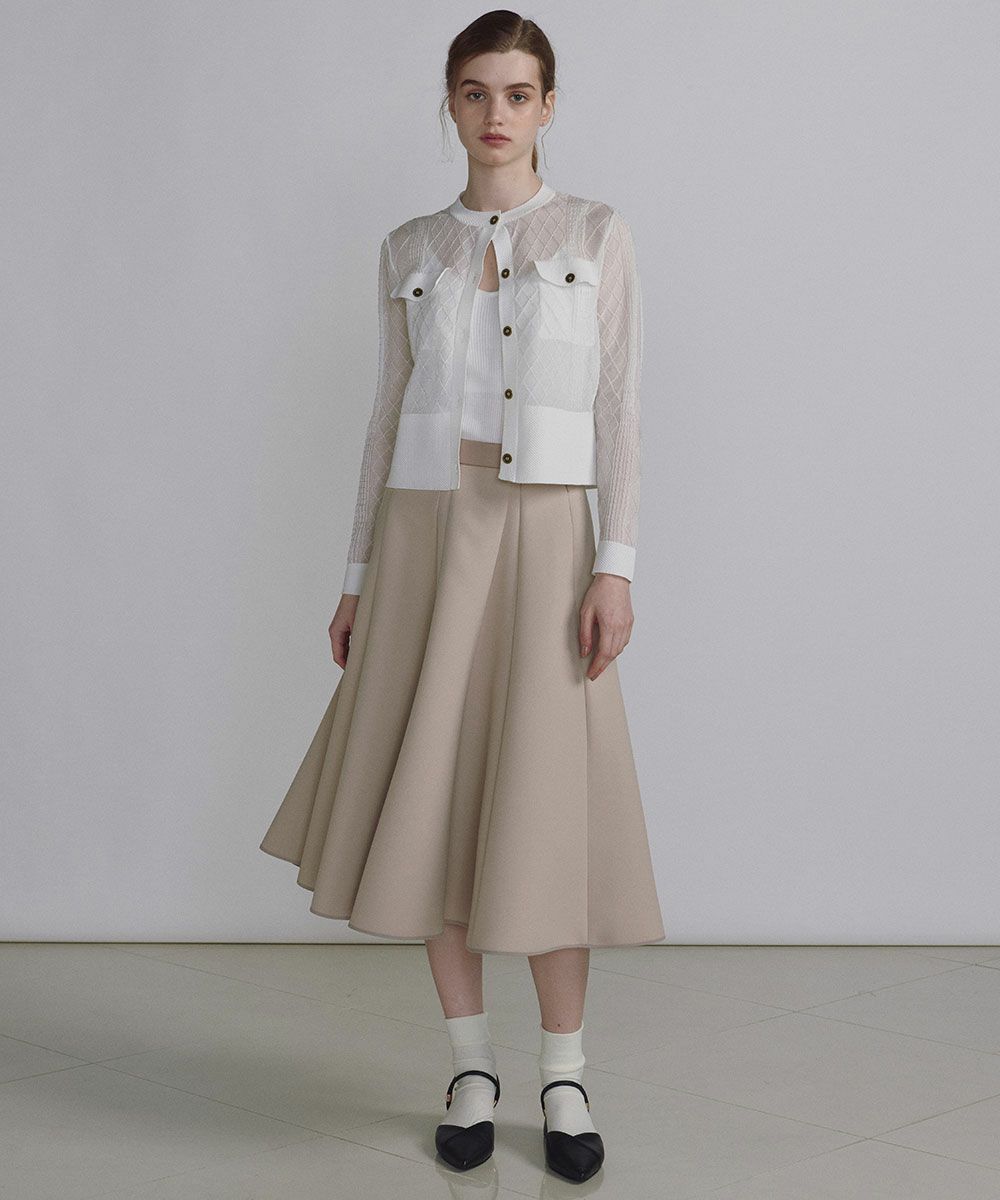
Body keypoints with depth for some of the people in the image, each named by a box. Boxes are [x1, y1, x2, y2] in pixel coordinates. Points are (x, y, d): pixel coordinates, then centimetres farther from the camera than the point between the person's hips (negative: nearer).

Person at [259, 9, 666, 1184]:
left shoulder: (597, 235, 3)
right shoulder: (408, 251, 10)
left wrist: (615, 568, -10)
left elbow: (617, 411, -1)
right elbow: (389, 415, 11)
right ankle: (469, 1065, 16)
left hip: (544, 539, -2)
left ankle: (564, 1076, 10)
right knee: (432, 805, 3)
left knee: (545, 809, -4)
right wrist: (357, 578, 8)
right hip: (424, 537, 3)